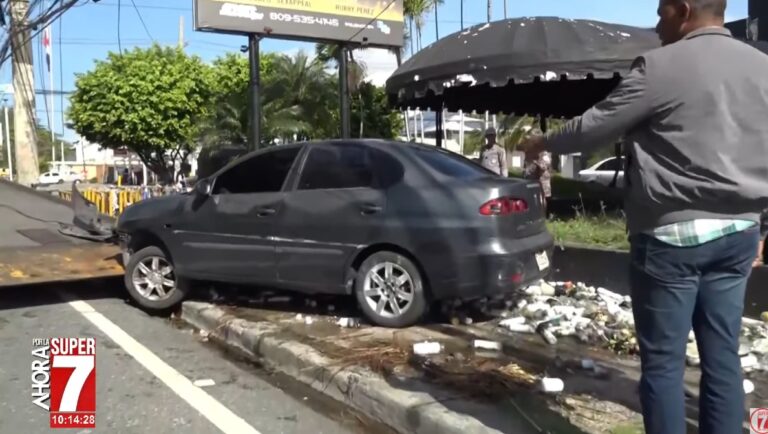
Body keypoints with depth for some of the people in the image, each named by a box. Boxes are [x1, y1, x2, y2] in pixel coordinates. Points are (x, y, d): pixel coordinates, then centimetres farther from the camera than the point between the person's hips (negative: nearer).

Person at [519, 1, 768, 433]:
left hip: (673, 234, -7)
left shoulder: (661, 66, -11)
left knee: (663, 359, 3)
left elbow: (594, 127, -5)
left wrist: (543, 143, 13)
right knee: (723, 354, 12)